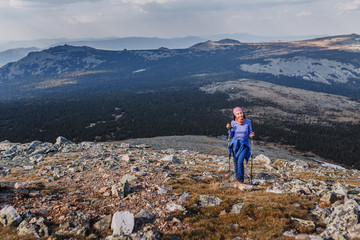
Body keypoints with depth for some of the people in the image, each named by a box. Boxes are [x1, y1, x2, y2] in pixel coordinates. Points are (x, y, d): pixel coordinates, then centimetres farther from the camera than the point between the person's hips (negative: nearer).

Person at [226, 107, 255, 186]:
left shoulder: (248, 122, -11)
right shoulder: (233, 122, -7)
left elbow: (249, 134, 0)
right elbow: (231, 136, 0)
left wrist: (251, 135, -21)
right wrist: (229, 129, -16)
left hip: (244, 144, -2)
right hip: (235, 144, 2)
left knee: (240, 162, -18)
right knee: (235, 162, 7)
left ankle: (241, 181, -7)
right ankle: (238, 180, 23)